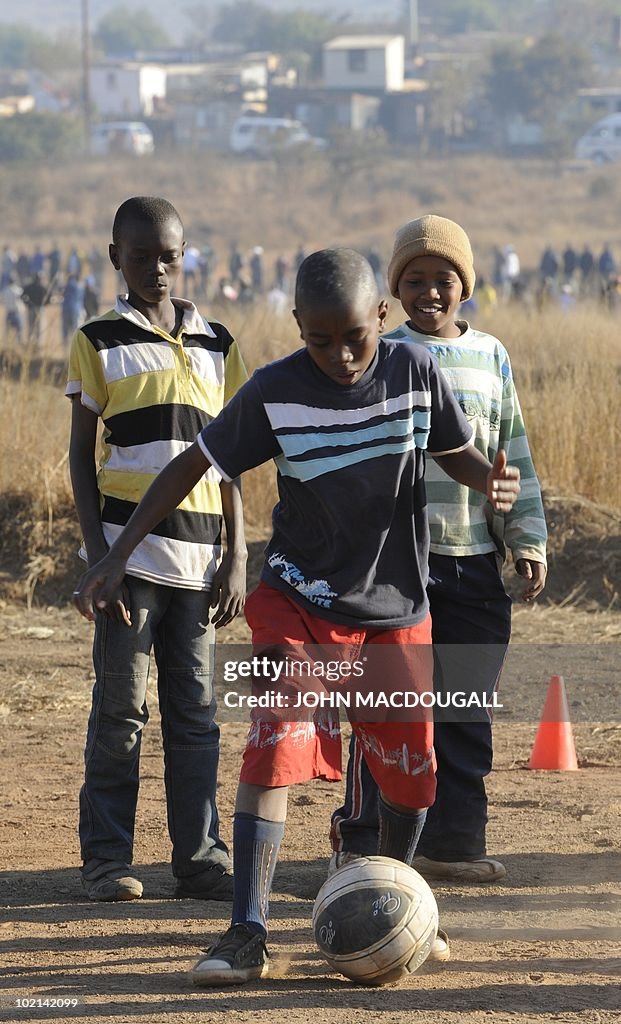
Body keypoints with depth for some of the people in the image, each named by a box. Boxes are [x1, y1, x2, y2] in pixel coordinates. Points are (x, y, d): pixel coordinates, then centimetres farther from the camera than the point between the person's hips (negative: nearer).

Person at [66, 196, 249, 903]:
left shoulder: (216, 345, 12)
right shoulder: (99, 342, 2)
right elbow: (81, 454, 2)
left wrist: (236, 555, 7)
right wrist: (96, 553, -8)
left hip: (198, 551, 3)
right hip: (129, 545, -3)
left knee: (195, 710, 4)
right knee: (122, 707, -3)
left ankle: (200, 856, 8)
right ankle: (107, 857, 4)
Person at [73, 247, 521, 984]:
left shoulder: (414, 371, -8)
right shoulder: (274, 392, -14)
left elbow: (455, 450, 7)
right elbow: (193, 465, -6)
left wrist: (490, 481, -17)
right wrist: (117, 555, -11)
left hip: (395, 610, 3)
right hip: (298, 600, -3)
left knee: (409, 768, 8)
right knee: (276, 748, -20)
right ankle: (247, 936, -21)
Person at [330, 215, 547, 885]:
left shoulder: (490, 357, 12)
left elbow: (513, 456, 16)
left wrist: (528, 541, 10)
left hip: (474, 560, 4)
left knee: (467, 708, 5)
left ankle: (452, 840, 13)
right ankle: (362, 842, 0)